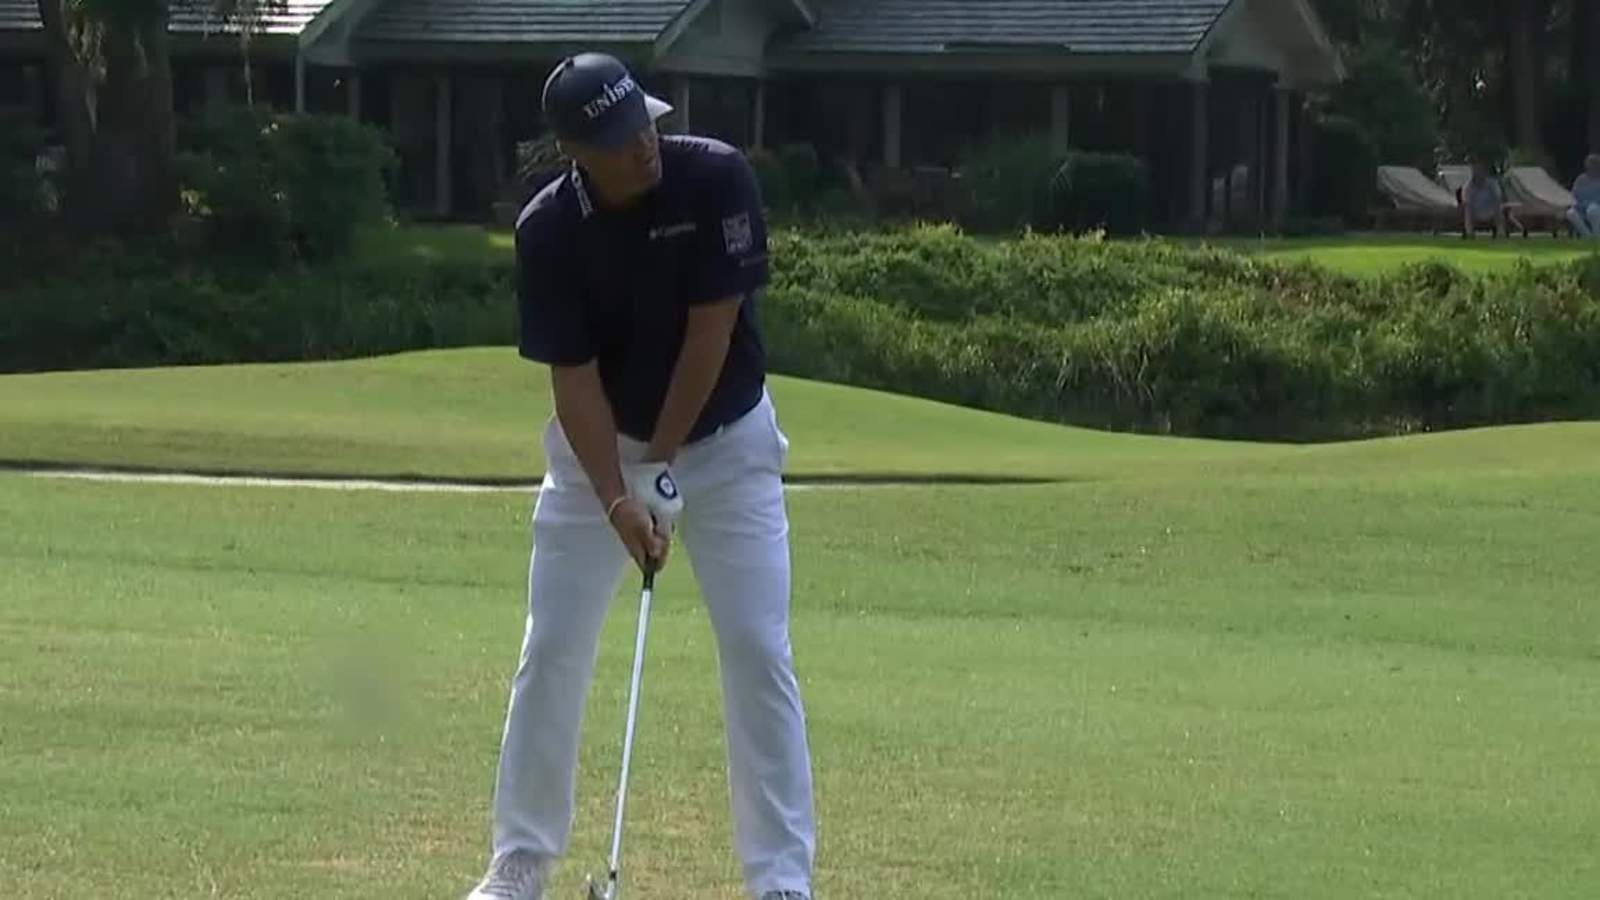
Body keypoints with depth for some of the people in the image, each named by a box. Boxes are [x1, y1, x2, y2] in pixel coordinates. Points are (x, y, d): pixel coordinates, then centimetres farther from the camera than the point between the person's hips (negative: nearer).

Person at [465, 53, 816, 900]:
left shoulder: (717, 178, -22)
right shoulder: (548, 231, -19)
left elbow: (711, 331, -19)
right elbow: (574, 378, -17)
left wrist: (661, 463, -17)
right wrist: (617, 499, -27)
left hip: (725, 442, -1)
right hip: (602, 445, 1)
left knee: (758, 652, -8)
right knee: (552, 652, -1)